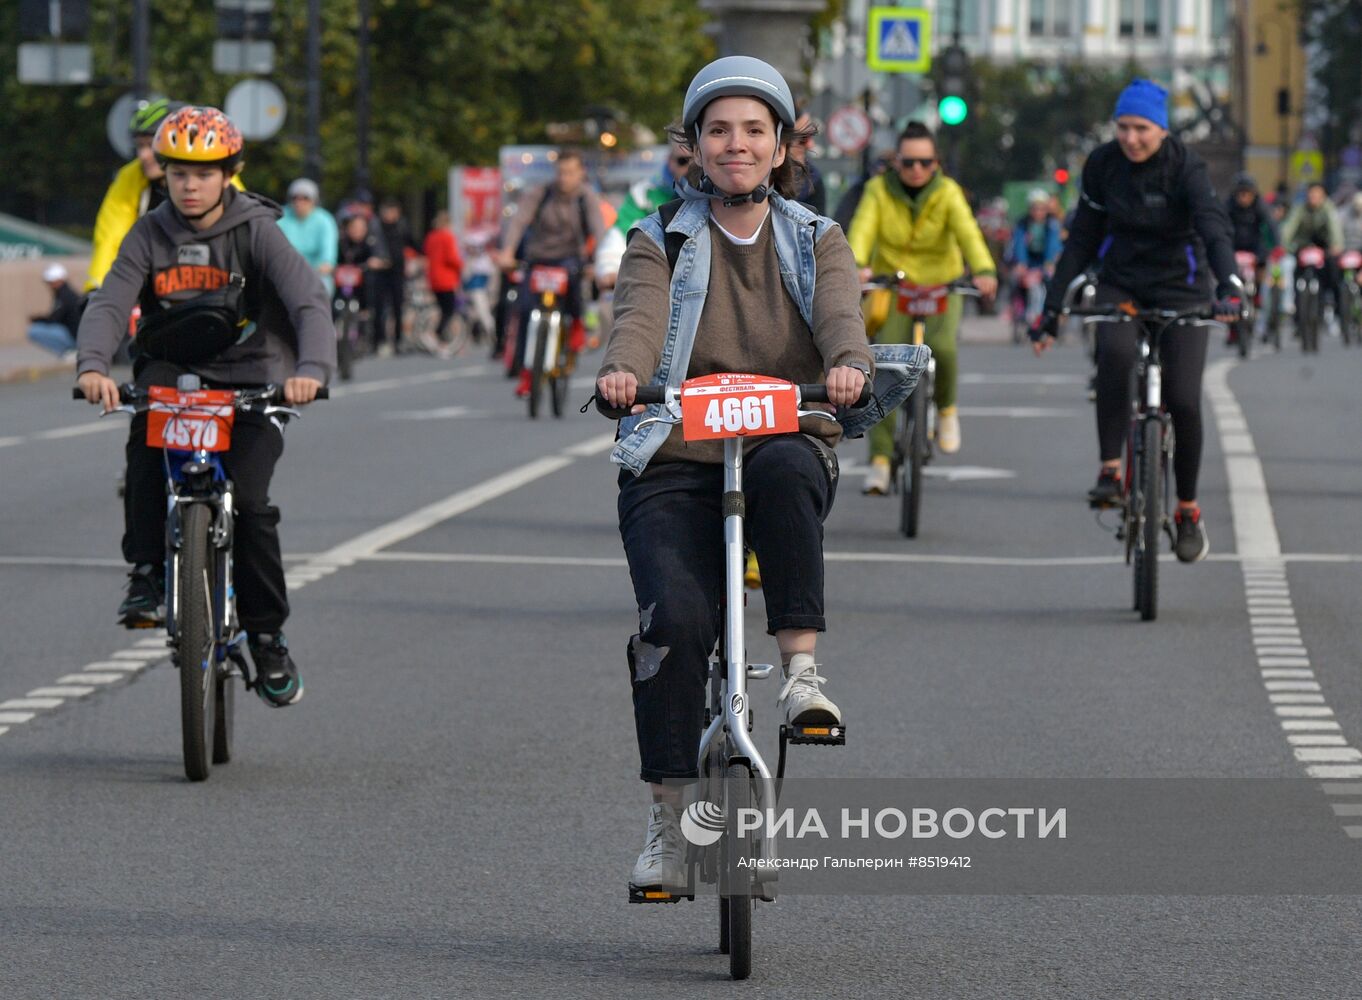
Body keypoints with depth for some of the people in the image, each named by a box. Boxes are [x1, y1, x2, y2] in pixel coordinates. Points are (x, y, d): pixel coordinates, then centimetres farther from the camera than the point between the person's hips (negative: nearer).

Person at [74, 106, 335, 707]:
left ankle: (266, 636, -2)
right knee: (146, 443, -32)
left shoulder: (255, 230, -6)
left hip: (248, 378, -2)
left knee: (249, 501, -17)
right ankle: (147, 573, -25)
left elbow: (309, 300, -17)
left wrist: (311, 368, -36)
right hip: (173, 370, 2)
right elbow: (109, 303, -11)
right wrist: (92, 365, -32)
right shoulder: (149, 235, 1)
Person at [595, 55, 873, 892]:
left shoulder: (816, 241, 13)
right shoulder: (661, 241, 10)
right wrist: (621, 371, -35)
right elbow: (639, 317, -10)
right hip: (675, 465, 0)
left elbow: (840, 312, -8)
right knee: (676, 618, -23)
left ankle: (801, 665, -31)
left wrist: (848, 364, -33)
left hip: (787, 450, 0)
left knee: (784, 468, -37)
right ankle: (669, 820, -15)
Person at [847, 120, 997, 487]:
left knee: (942, 346, -28)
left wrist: (983, 271, -44)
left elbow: (967, 232, -24)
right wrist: (857, 265, -45)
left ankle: (946, 408, 4)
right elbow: (863, 228, -23)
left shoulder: (947, 193, -8)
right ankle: (880, 459, -10)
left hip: (941, 285, 0)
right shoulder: (879, 190, -7)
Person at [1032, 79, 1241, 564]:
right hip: (1120, 286, 2)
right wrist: (1051, 309, -4)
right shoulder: (1102, 165, -7)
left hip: (1180, 291, -2)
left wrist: (1229, 287, -48)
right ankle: (1110, 470, -23)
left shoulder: (1185, 167, -17)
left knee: (1183, 402, -9)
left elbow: (1215, 228, -30)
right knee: (1115, 354, -32)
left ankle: (1188, 510, 12)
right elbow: (1082, 239, 0)